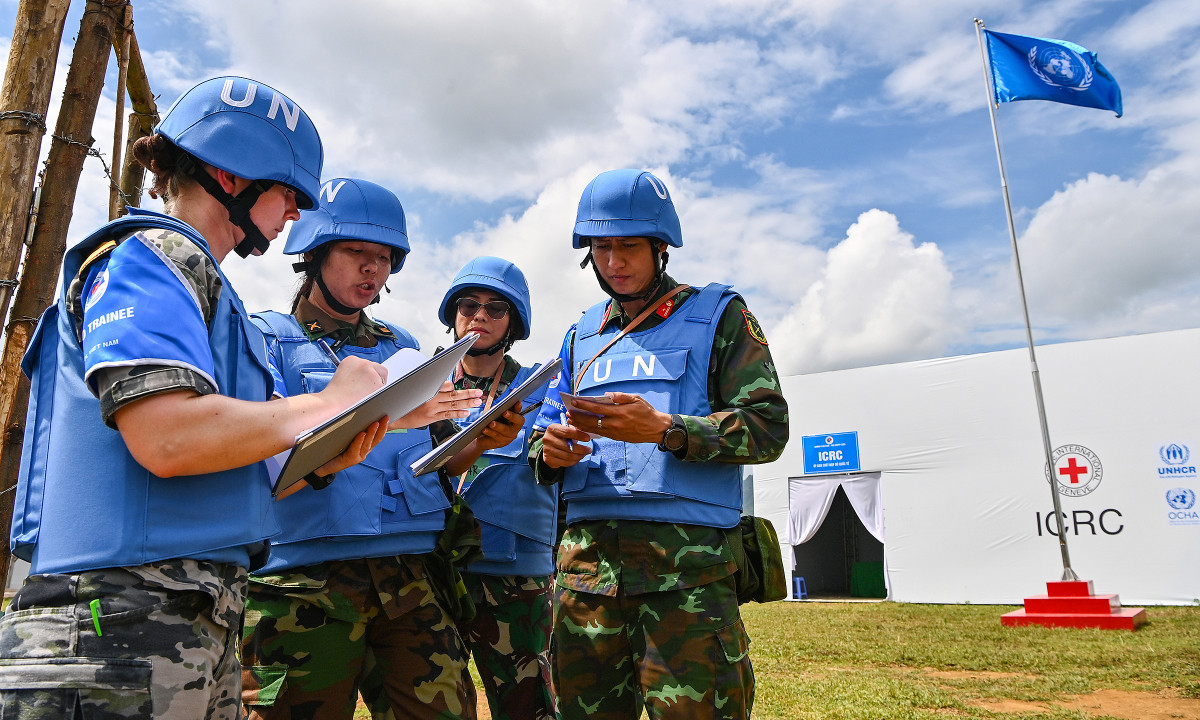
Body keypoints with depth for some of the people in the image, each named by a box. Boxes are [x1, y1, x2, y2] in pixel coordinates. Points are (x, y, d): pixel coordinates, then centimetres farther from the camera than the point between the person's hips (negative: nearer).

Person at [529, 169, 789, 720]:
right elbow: (546, 431, 19)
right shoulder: (581, 336, 21)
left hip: (687, 557, -4)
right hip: (586, 555, 5)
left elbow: (767, 426, -3)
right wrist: (549, 450, -5)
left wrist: (663, 429, -17)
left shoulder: (717, 314, 6)